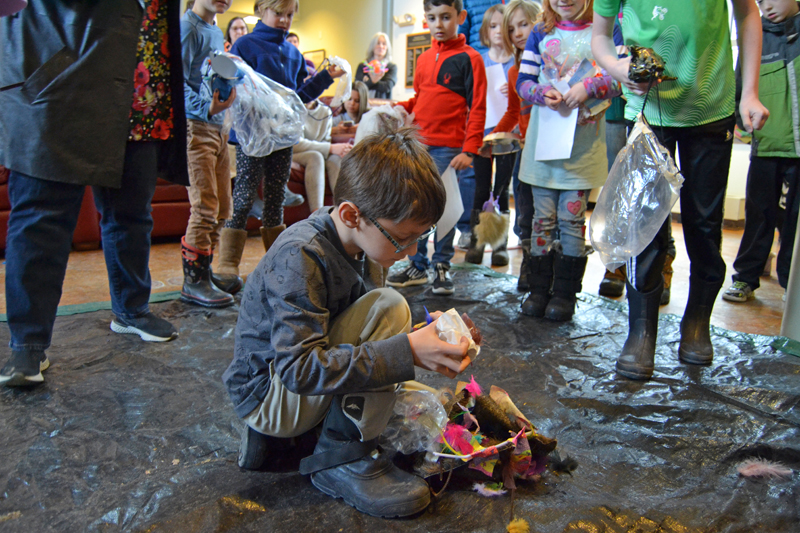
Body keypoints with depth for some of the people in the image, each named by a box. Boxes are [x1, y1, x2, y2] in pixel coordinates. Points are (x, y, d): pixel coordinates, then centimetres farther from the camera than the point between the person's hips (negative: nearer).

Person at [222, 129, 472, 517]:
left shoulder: (344, 240, 1)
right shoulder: (299, 259, -28)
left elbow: (364, 334, 10)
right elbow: (298, 369, -34)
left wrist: (424, 337, -6)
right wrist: (407, 351, -37)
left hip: (297, 380, 9)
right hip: (266, 392, -9)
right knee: (387, 306, -24)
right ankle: (341, 458, -15)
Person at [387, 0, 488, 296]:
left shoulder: (469, 58, -2)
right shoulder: (424, 58, 15)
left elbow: (477, 108, -7)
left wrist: (469, 150, -15)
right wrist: (397, 107, 4)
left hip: (447, 148, -5)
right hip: (418, 144, 6)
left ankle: (442, 267, 13)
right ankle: (417, 267, 18)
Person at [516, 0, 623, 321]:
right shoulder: (540, 33, 11)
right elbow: (523, 81, 7)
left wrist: (589, 87, -19)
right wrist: (543, 93, -14)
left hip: (583, 144, -2)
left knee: (572, 218, 0)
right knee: (543, 218, 5)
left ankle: (565, 293, 9)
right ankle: (539, 289, 14)